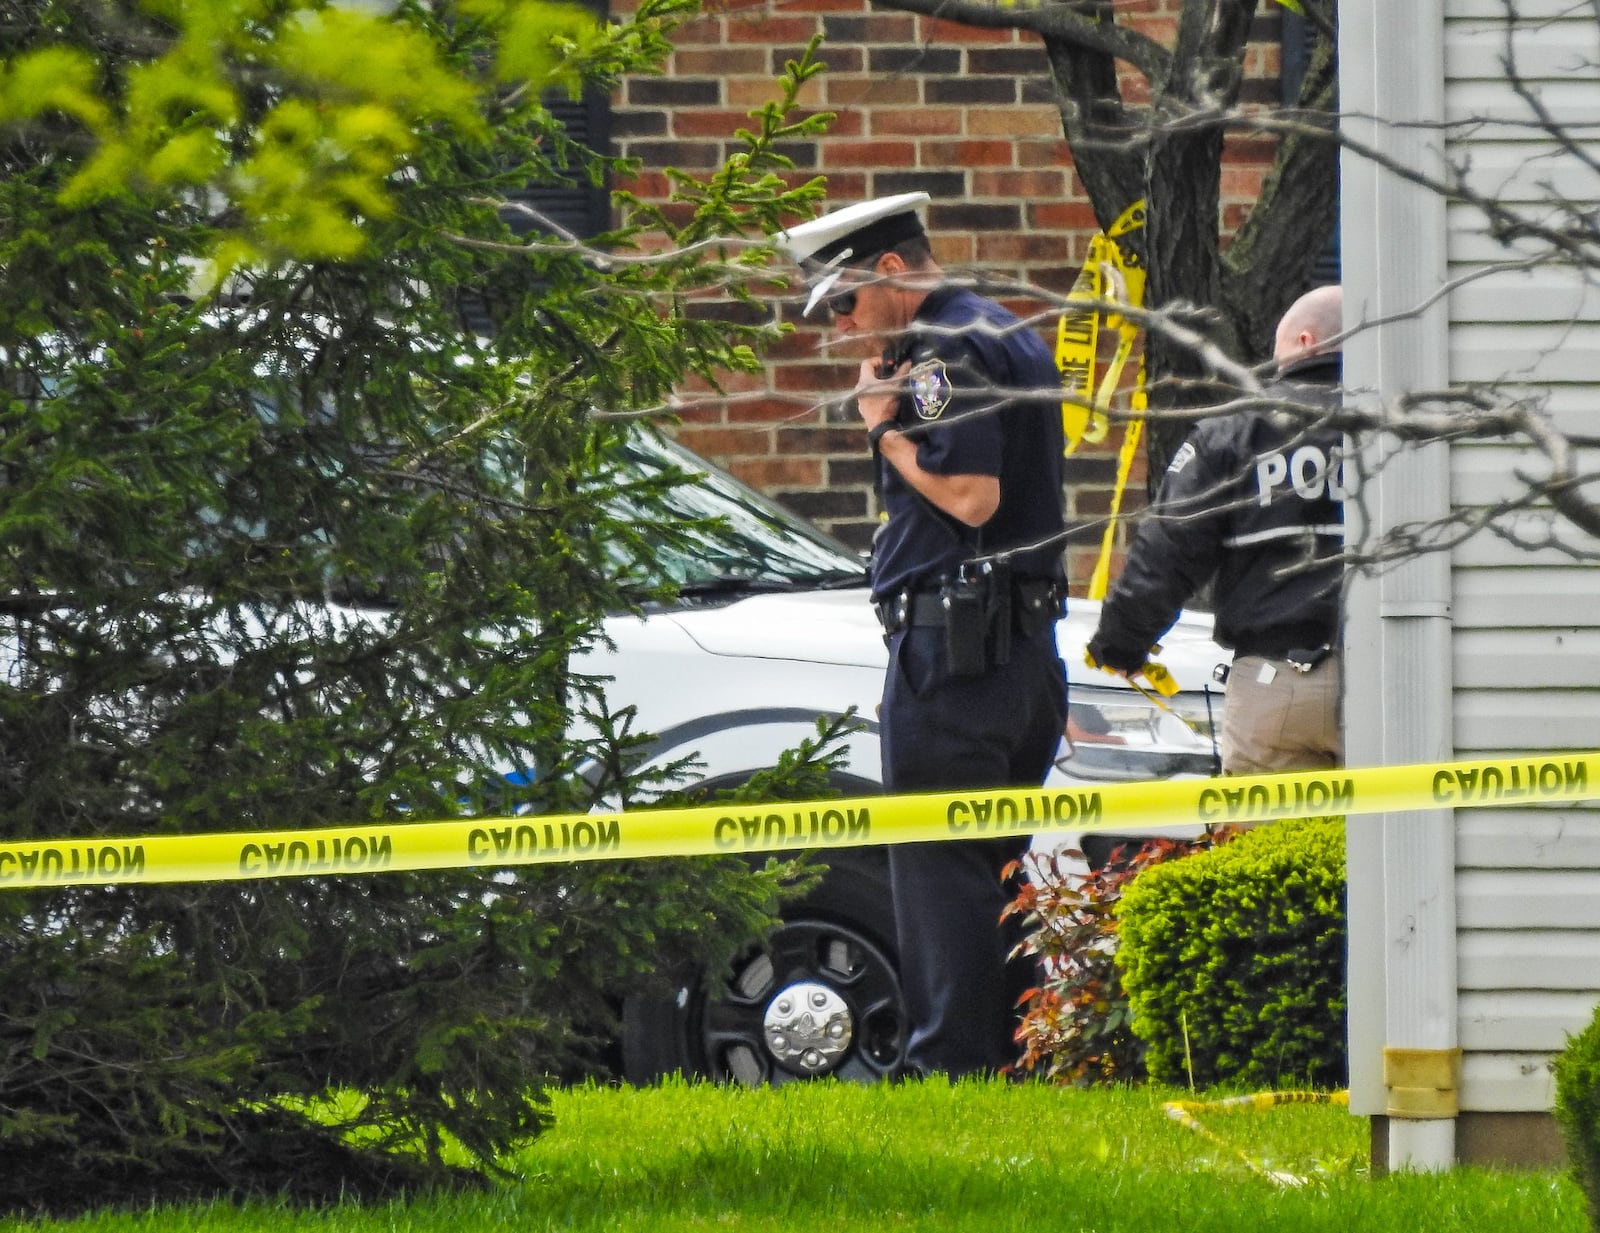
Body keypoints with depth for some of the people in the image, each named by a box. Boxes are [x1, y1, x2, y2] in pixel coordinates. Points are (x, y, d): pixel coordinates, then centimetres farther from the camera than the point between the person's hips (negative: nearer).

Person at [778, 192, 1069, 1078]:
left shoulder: (947, 349, -12)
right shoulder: (1012, 339, 20)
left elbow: (971, 496, -21)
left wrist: (886, 428, -9)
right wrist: (892, 400, 12)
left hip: (952, 647, -10)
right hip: (1026, 640, 10)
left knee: (940, 865, -8)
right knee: (997, 863, 13)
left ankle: (948, 1063, -11)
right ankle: (1010, 1055, 14)